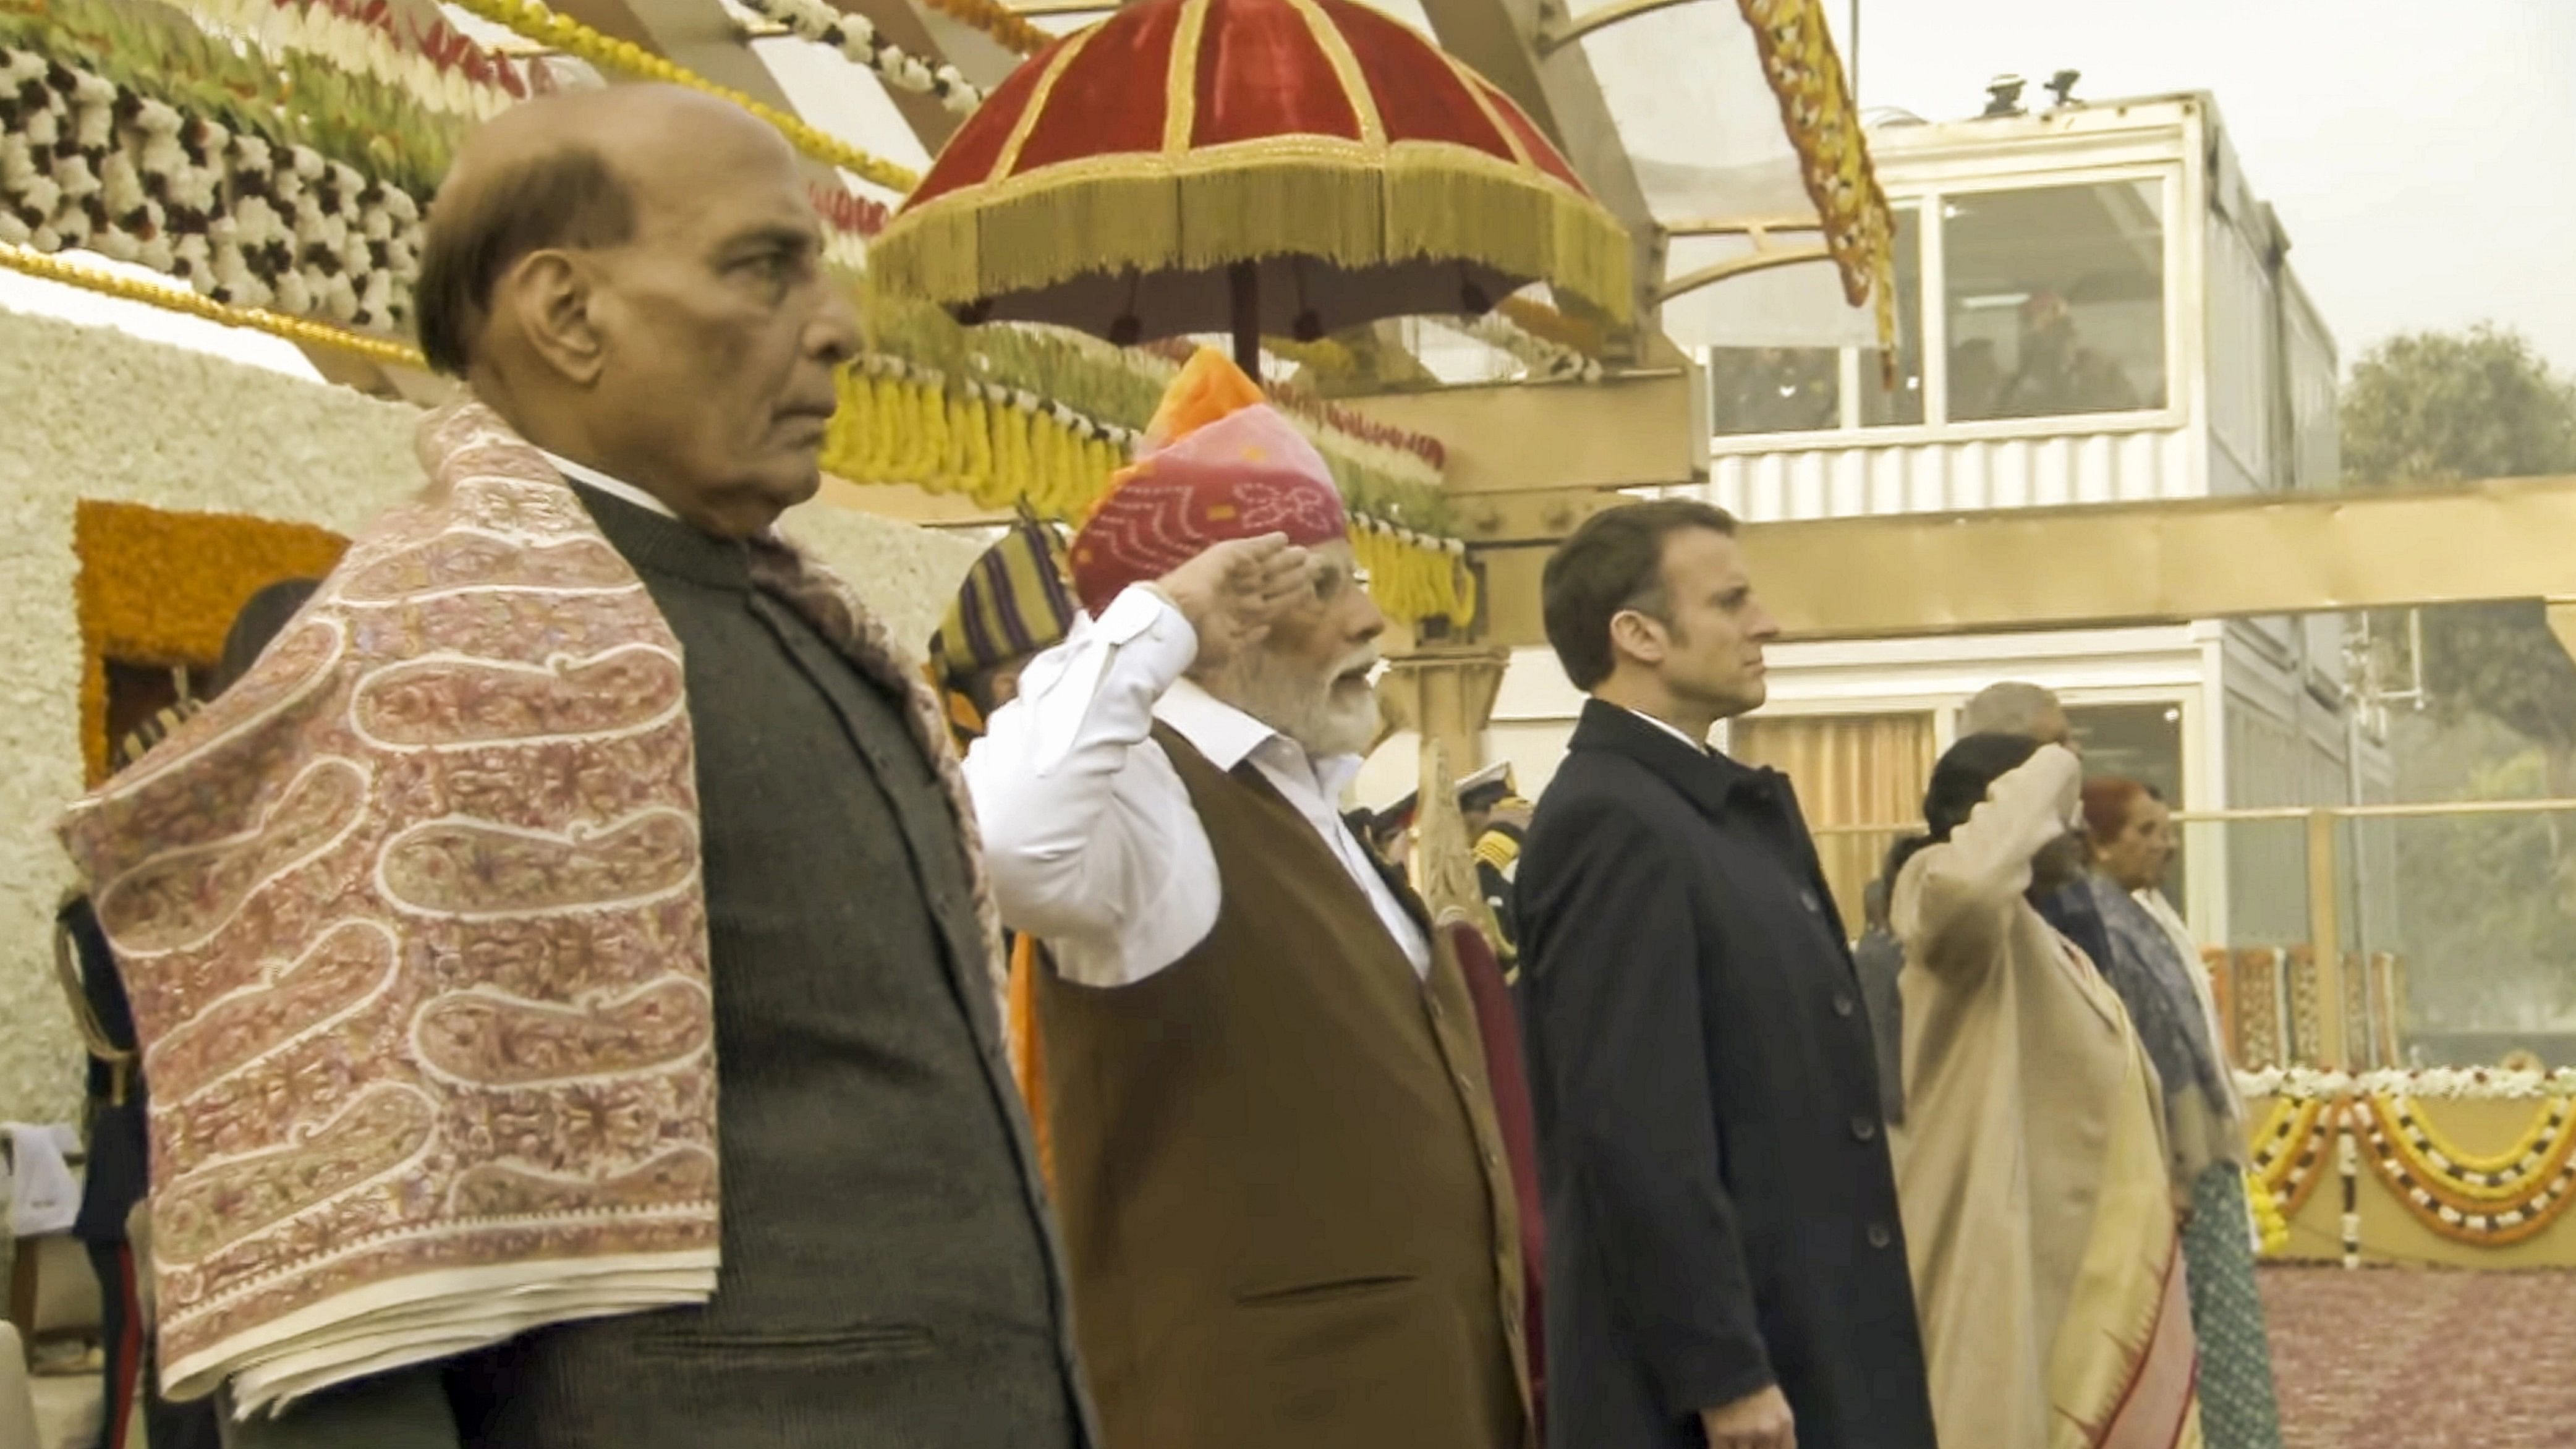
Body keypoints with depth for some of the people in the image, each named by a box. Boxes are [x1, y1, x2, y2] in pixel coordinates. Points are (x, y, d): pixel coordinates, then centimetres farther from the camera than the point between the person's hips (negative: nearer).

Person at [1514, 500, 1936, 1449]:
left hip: (1806, 1333, 9)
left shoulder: (1732, 807, 12)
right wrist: (1724, 1372, -22)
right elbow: (1636, 1130, -23)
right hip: (1710, 1358, -9)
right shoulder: (1611, 823, -18)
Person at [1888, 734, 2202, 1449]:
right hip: (2018, 1275, -10)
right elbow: (1966, 876, -37)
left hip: (2094, 1278, 10)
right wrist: (2049, 772, -22)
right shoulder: (1972, 927, -12)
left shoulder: (2054, 950, 17)